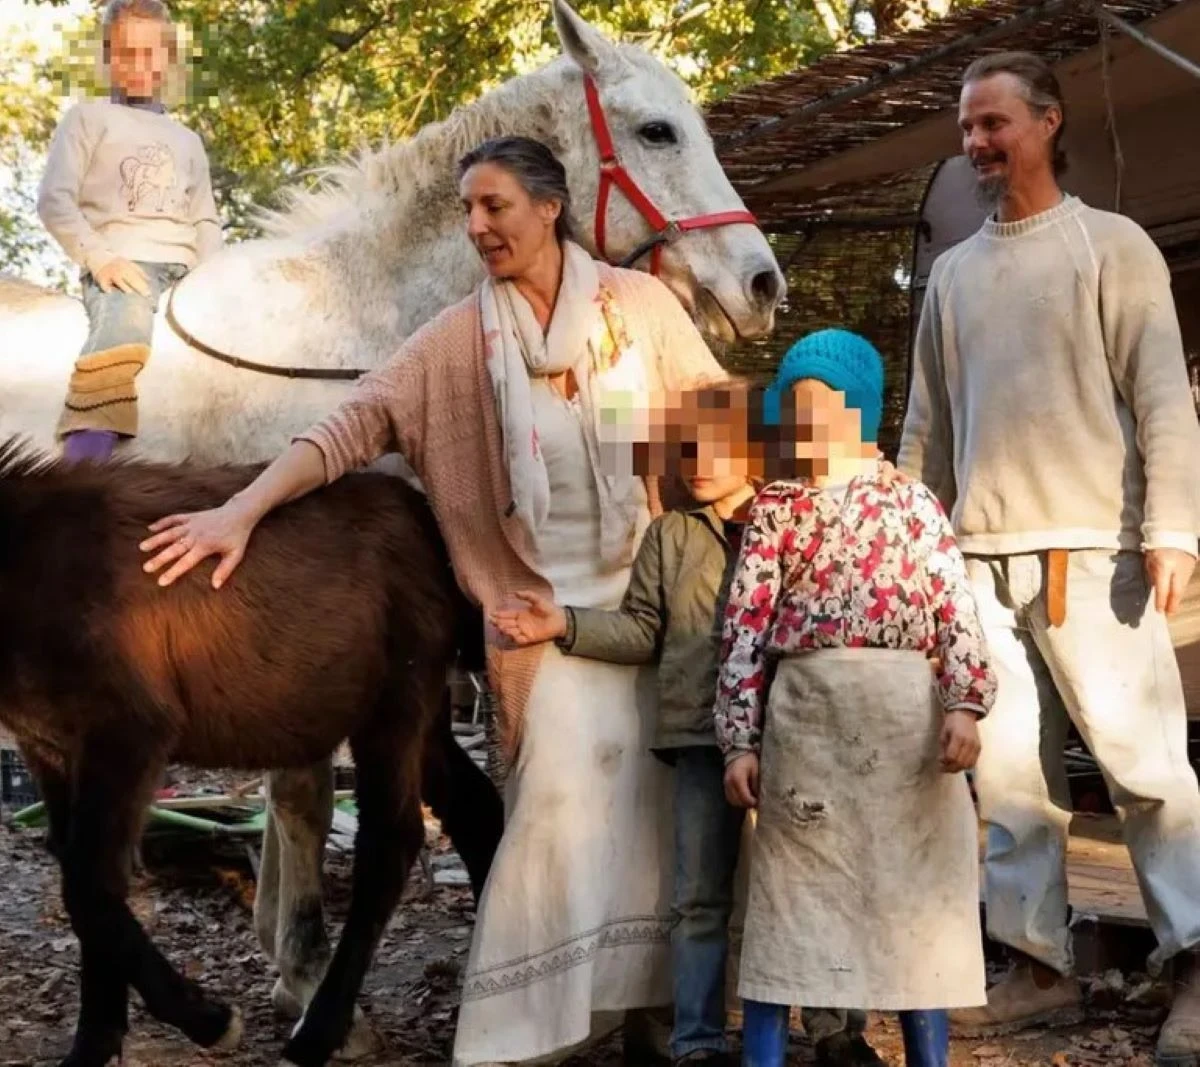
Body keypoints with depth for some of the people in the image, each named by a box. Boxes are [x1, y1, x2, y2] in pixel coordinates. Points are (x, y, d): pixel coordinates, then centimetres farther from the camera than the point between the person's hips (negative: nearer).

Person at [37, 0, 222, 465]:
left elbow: (206, 223, 26)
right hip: (122, 264, -5)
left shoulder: (187, 140, 32)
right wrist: (99, 258, -12)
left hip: (185, 270, 5)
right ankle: (86, 457, -55)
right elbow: (54, 199, 5)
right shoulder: (88, 118, 18)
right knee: (122, 336, -41)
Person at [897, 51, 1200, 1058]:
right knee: (1010, 769, 5)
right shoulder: (953, 271, 17)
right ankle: (1040, 963, 12)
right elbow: (927, 422, 18)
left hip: (1091, 546, -5)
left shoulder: (1112, 245, 3)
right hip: (981, 555, 5)